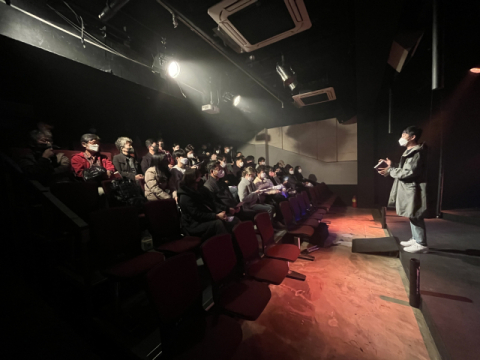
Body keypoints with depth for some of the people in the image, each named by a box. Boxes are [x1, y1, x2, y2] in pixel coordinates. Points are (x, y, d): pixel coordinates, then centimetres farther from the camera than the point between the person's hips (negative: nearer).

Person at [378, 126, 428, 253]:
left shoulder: (417, 153, -18)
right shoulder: (410, 152, 14)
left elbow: (409, 173, -23)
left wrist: (390, 171, -19)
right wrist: (392, 165, 9)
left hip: (414, 190, -11)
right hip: (408, 189, 11)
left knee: (416, 217, -1)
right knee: (412, 216, 18)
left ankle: (421, 244, 11)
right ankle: (415, 239, 30)